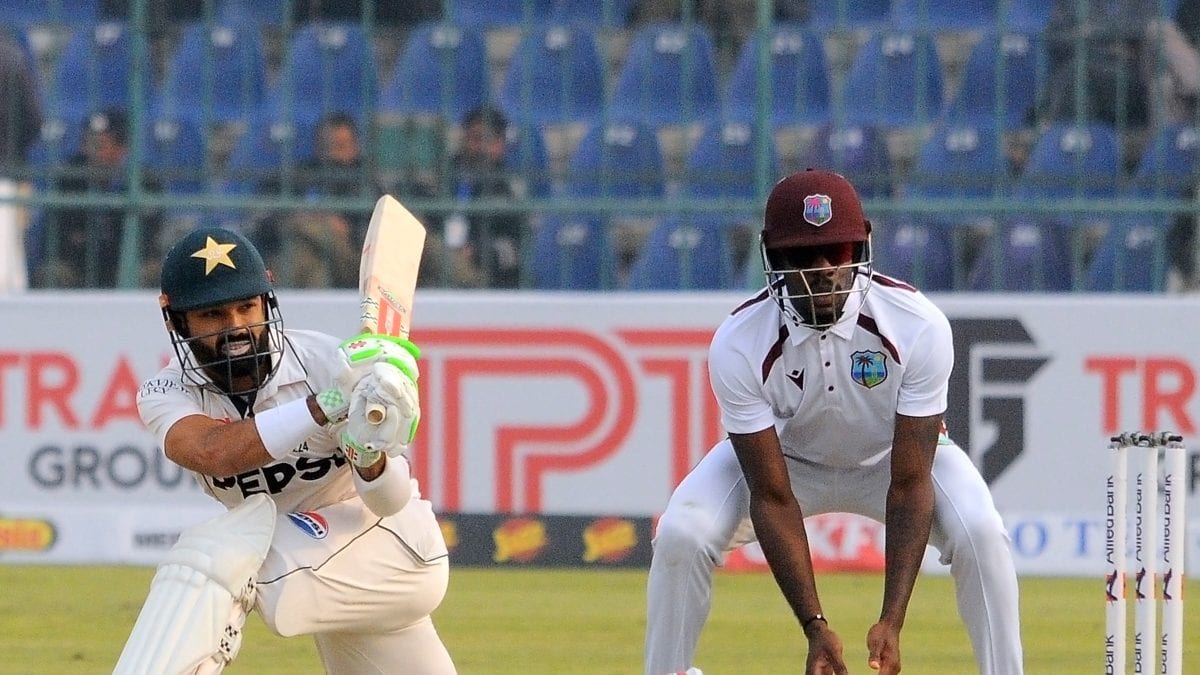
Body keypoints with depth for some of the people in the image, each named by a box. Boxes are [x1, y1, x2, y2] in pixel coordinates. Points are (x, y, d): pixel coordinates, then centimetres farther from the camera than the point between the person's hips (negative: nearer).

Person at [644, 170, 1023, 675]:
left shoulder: (918, 326, -32)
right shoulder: (739, 344, -31)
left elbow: (909, 487, -30)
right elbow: (773, 498, -28)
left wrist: (892, 622, -38)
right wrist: (815, 626, -35)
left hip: (896, 456, 0)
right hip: (782, 457, 0)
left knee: (979, 532, -28)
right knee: (681, 534, -25)